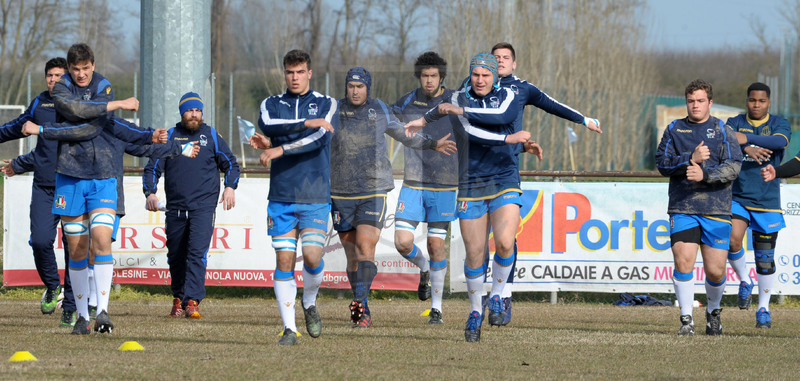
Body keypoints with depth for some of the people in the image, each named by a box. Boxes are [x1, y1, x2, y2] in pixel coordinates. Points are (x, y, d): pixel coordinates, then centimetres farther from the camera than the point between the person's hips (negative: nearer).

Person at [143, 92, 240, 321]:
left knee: (197, 253, -16)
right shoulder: (169, 137, 10)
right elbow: (152, 168, 11)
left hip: (203, 207, -2)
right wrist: (150, 193, -5)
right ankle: (178, 298, 27)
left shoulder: (211, 136, 9)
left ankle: (192, 302, -22)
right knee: (176, 256, 8)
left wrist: (230, 187, -3)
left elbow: (230, 164, 14)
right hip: (175, 207, 2)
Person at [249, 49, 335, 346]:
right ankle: (289, 329, 1)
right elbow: (267, 124, -13)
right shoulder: (272, 104, 11)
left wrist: (280, 149, -17)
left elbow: (318, 138, -11)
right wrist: (308, 122, -19)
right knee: (284, 260, -5)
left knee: (312, 255, -12)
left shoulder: (326, 105, 6)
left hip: (315, 197, -1)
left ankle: (310, 304, 18)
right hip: (281, 196, 1)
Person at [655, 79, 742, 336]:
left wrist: (705, 175, -19)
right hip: (682, 208, 0)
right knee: (683, 261, -16)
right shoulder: (674, 130, 10)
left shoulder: (723, 131, 6)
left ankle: (713, 312, 29)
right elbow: (662, 163, 1)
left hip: (716, 209, 0)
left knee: (715, 271, 0)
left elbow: (733, 167, -4)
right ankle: (686, 319, -4)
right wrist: (690, 159, -14)